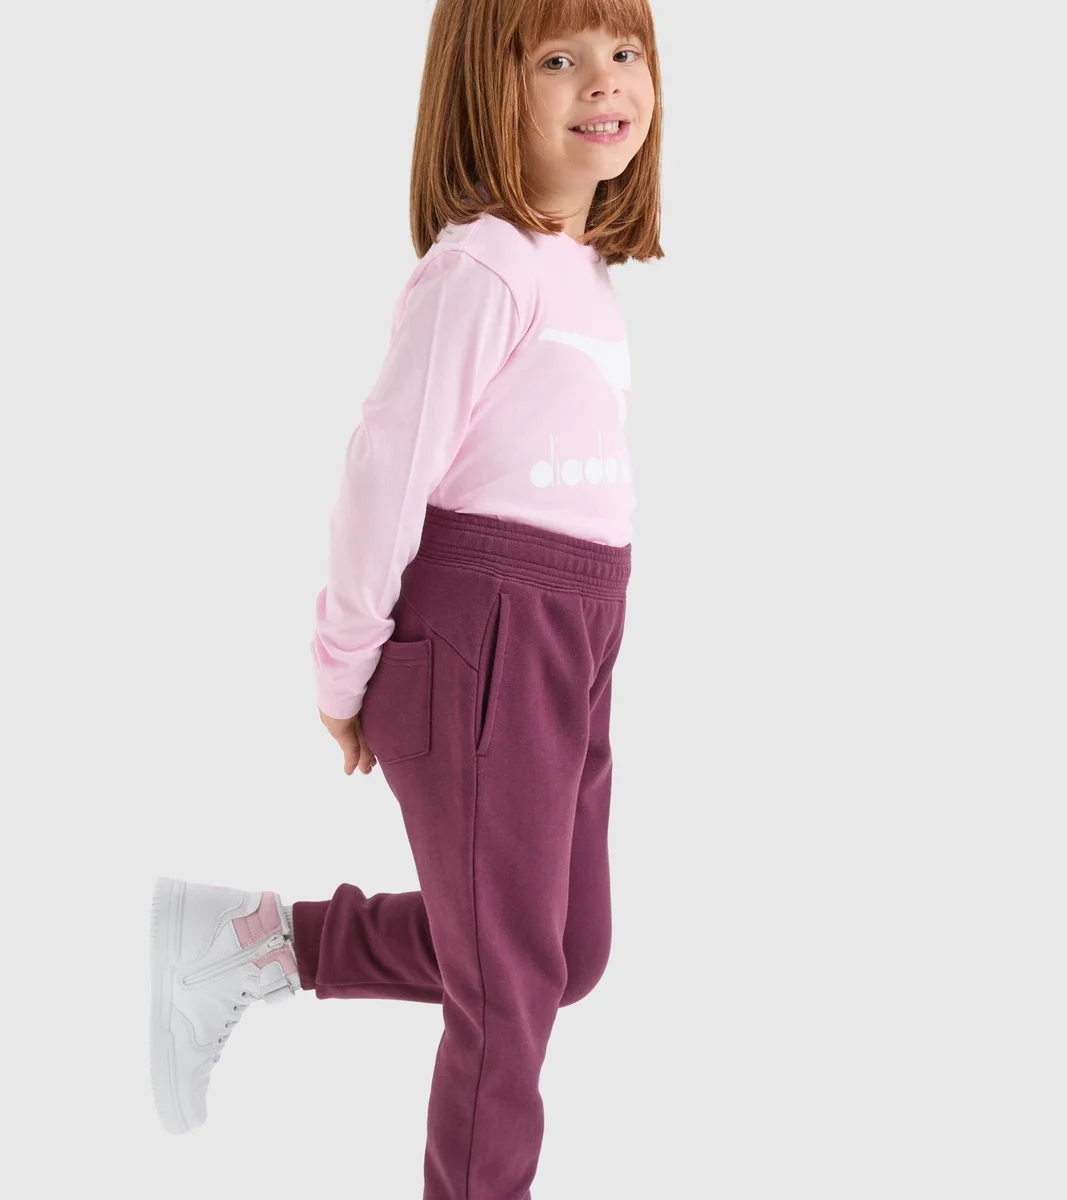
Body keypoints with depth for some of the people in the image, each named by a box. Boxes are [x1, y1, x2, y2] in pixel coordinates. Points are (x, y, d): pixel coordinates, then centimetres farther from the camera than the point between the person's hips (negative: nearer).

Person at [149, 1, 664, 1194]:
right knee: (512, 974, 4)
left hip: (568, 648, 9)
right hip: (478, 641, -9)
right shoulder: (479, 268, -16)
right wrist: (347, 666, -9)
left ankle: (252, 941, 25)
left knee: (570, 951, 18)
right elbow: (388, 466, -16)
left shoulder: (581, 272, 12)